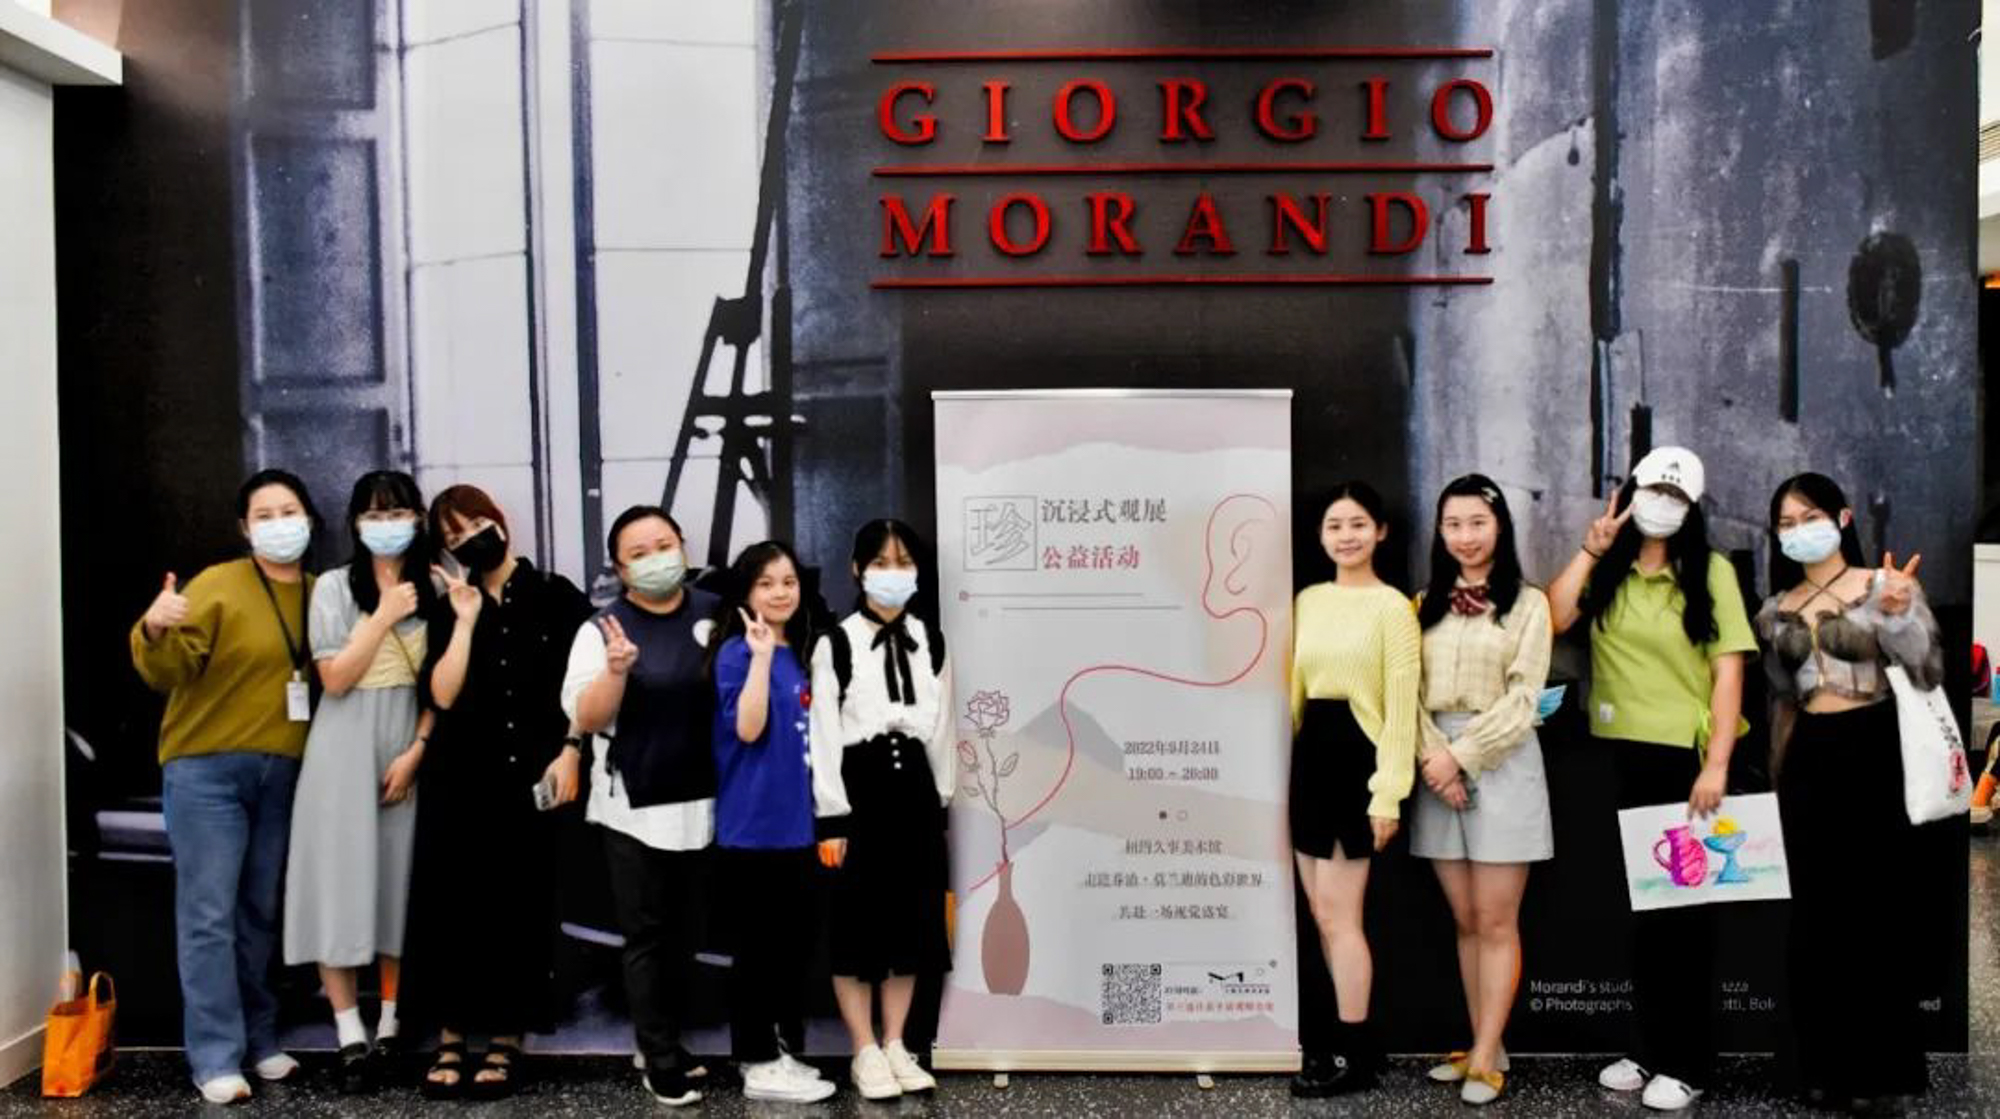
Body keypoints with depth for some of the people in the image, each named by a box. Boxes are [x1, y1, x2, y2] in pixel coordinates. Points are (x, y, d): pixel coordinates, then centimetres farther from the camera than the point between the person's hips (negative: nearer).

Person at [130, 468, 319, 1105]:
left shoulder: (320, 594, 6)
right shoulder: (216, 586, -8)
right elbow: (167, 673, -16)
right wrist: (155, 631, -33)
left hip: (282, 773, 5)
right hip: (206, 769, -5)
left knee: (260, 912, 12)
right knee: (209, 913, -5)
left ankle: (259, 1040, 22)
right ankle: (216, 1059, 1)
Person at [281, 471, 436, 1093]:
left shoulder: (433, 591, 6)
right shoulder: (334, 587, 1)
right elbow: (335, 679, -8)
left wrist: (415, 752, -7)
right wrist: (383, 617, -11)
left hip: (408, 752, 2)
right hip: (345, 753, -2)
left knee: (400, 882, 6)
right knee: (341, 880, -3)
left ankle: (392, 1027, 15)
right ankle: (350, 1036, 3)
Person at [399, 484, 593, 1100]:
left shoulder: (556, 597, 3)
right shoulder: (449, 610, 9)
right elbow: (443, 695, -5)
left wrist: (569, 751, -6)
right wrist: (465, 619, -7)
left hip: (530, 776, -2)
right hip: (460, 778, 2)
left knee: (520, 906, 3)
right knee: (454, 903, 2)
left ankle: (505, 1043, 14)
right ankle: (450, 1040, 15)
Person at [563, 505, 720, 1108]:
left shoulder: (717, 614, 2)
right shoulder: (602, 628, -6)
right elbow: (586, 719, -13)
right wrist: (617, 669, -28)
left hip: (702, 803, 3)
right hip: (635, 808, -3)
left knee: (686, 931, 13)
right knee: (647, 935, 3)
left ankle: (665, 1042, 28)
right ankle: (662, 1061, 13)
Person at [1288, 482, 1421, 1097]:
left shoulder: (1391, 607, -9)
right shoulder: (1308, 601, 11)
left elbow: (1401, 707, -11)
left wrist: (1388, 792, -15)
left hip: (1355, 756, -7)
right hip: (1310, 756, 7)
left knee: (1337, 913, -1)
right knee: (1322, 910, 12)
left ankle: (1354, 1053, 14)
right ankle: (1349, 1032, 28)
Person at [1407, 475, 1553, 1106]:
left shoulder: (1527, 603, 0)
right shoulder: (1426, 604, 12)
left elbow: (1522, 700, -7)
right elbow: (1411, 691, 5)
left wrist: (1461, 754, -12)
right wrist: (1432, 756, -10)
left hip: (1502, 762, -4)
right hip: (1438, 763, 4)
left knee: (1496, 923, -1)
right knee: (1465, 922, 9)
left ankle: (1486, 1058, 6)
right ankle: (1483, 1047, 18)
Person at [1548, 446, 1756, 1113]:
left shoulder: (1710, 570, -4)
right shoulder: (1607, 571, 7)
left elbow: (1729, 671, -9)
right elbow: (1552, 620, -9)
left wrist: (1716, 765, -16)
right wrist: (1591, 549, -9)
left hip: (1684, 758, -4)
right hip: (1619, 755, 4)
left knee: (1684, 905, 4)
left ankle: (1688, 1062, 15)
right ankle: (1650, 1047, 25)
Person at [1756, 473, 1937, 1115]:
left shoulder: (1886, 585, -4)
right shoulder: (1775, 611, 10)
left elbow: (1929, 675, -11)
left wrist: (1899, 615, -25)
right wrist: (1776, 778, 17)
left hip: (1875, 751, -5)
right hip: (1808, 760, 5)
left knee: (1877, 909, -2)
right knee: (1817, 914, 9)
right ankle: (1830, 1064, 21)